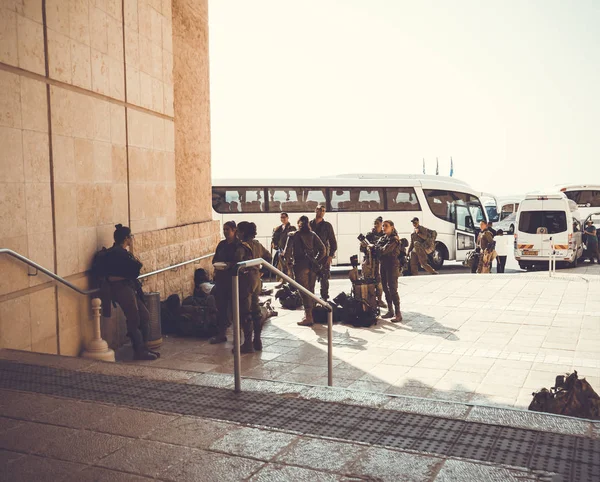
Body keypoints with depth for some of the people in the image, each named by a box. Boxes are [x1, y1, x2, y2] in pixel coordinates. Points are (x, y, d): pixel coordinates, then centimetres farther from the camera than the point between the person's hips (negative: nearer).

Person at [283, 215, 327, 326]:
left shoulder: (293, 236, -2)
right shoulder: (313, 235, 8)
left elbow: (287, 252, -8)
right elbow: (323, 250, 2)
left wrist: (290, 261, 10)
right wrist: (316, 261, 12)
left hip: (300, 266, -4)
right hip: (312, 266, 4)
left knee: (304, 291, -3)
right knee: (310, 290, 15)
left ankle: (308, 317, -5)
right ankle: (309, 313, 23)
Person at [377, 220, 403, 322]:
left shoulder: (394, 239, -9)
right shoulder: (382, 238, 15)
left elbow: (384, 250, -20)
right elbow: (378, 249, 4)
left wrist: (378, 249, -4)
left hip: (392, 265, -8)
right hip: (383, 265, 8)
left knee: (393, 290, -11)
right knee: (386, 289, 11)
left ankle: (398, 314, -8)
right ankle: (390, 311, 22)